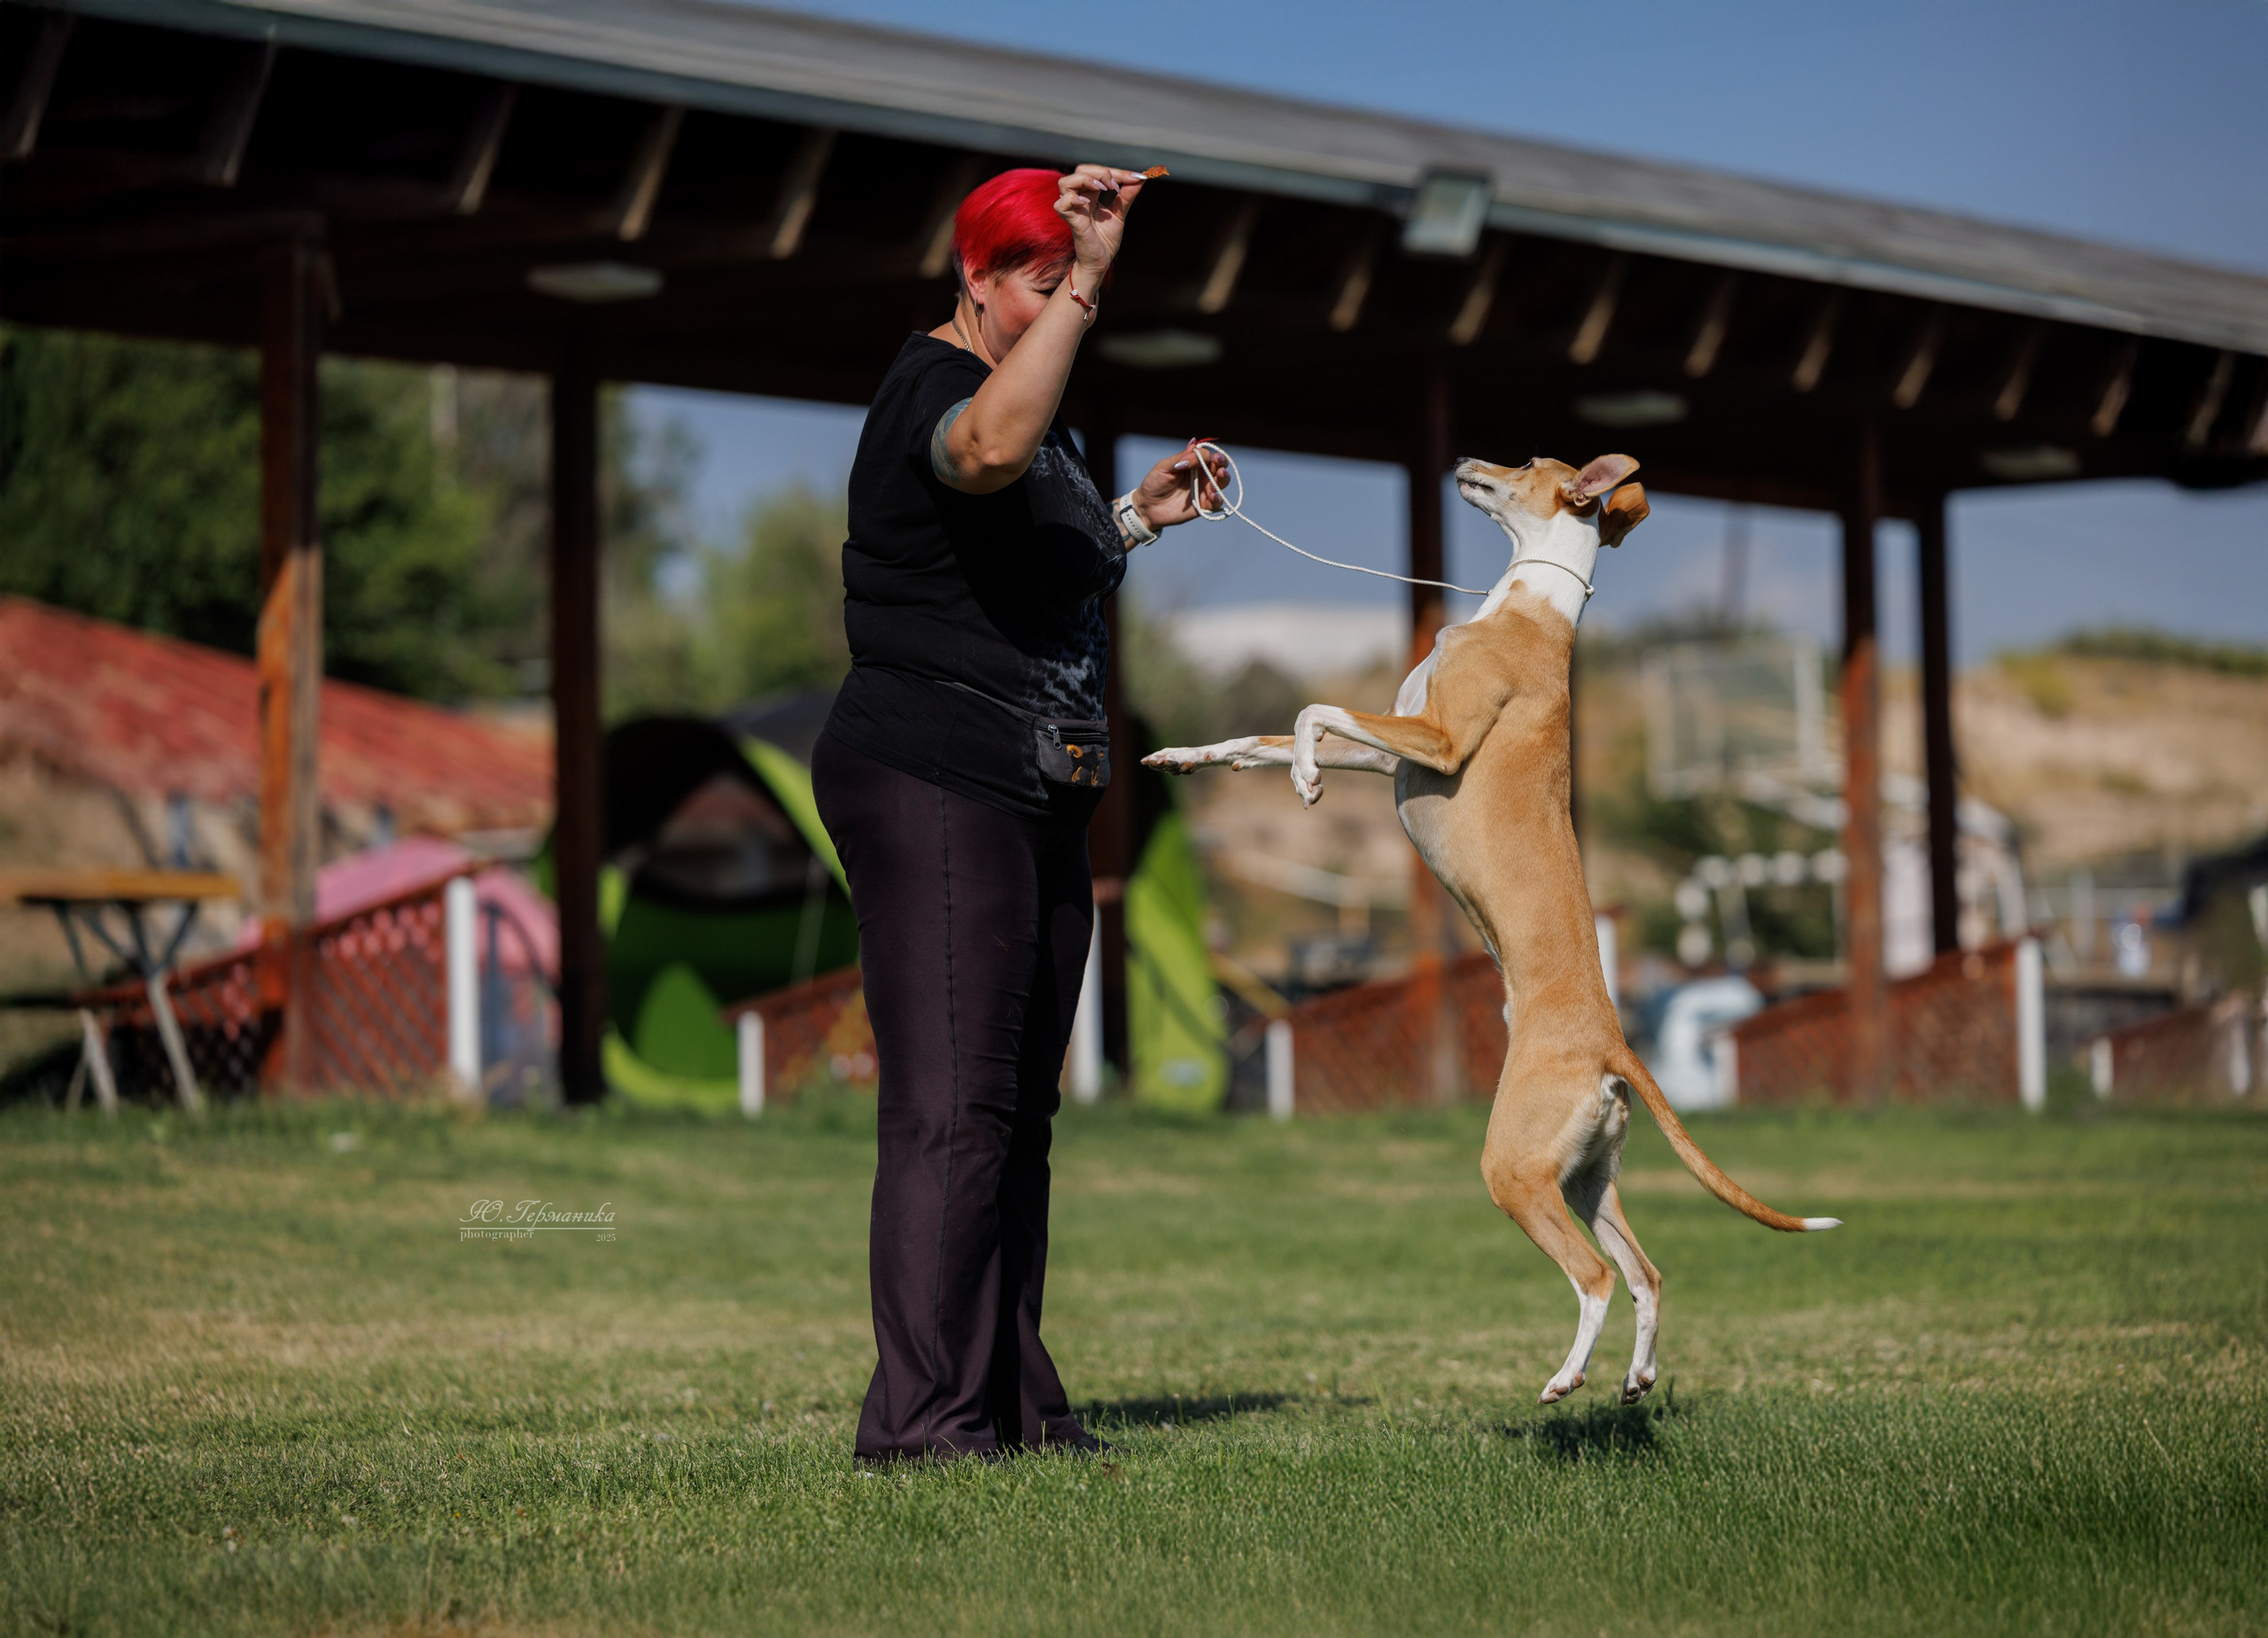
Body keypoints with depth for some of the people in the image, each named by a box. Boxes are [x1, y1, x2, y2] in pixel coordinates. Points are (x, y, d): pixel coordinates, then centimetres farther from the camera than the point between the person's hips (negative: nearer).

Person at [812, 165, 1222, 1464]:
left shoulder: (1037, 401, 20)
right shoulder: (935, 387, -10)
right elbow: (989, 452, -37)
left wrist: (1136, 520, 17)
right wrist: (1085, 279, -40)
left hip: (1038, 805, 10)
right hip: (929, 785, -10)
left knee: (1019, 1112, 9)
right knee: (953, 1107, -14)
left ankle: (1013, 1402, 14)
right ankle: (921, 1419, -15)